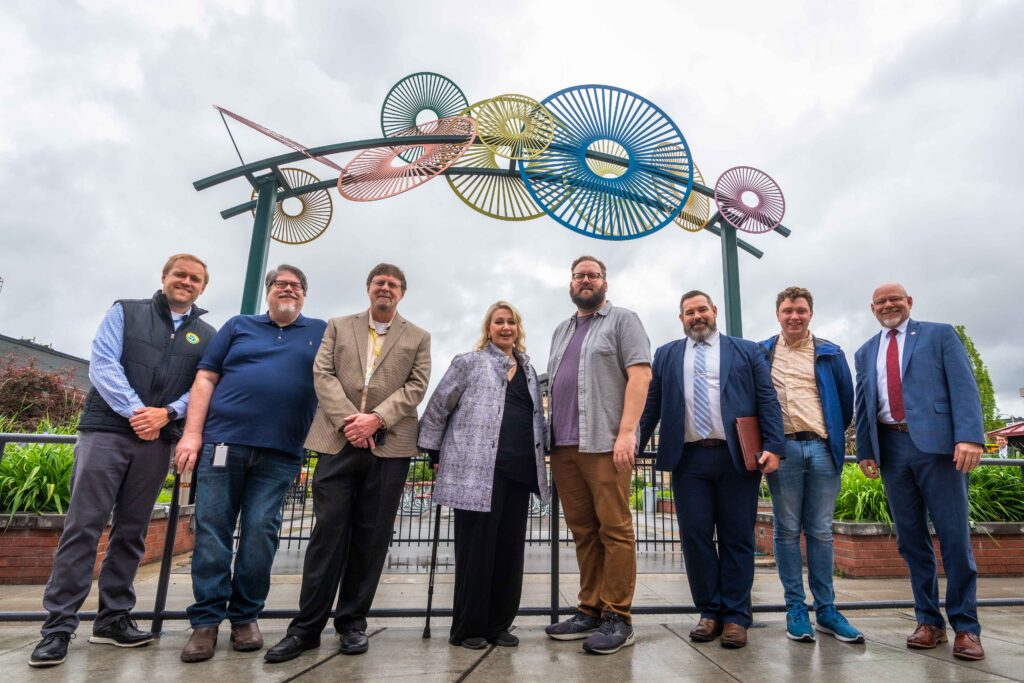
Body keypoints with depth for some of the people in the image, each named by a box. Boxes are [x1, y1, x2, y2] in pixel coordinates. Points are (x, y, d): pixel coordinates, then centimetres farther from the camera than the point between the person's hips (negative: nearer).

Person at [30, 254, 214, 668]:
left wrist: (167, 413, -14)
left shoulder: (206, 336, 12)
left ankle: (113, 617, 18)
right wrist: (134, 410, -15)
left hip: (157, 442, 2)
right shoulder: (125, 311, 8)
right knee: (83, 525, -4)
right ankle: (58, 624, 4)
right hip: (106, 431, -2)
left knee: (131, 531, 8)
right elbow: (102, 363, -3)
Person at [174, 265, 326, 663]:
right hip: (222, 441, 1)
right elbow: (205, 379, 9)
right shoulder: (238, 326, 15)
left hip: (279, 453, -1)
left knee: (260, 534, 2)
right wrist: (192, 433, -1)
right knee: (211, 531, 2)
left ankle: (245, 616, 17)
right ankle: (206, 621, 13)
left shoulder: (322, 333, 12)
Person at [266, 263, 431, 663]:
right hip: (338, 441, 0)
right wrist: (348, 419, -11)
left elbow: (416, 386, 1)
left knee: (371, 536, 4)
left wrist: (377, 419, -13)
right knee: (328, 530, 1)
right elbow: (323, 375, 3)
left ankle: (353, 621, 18)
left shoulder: (418, 338, 12)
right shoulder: (338, 327, 15)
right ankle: (307, 626, 11)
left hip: (390, 445, 0)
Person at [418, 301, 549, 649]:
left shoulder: (528, 370, 19)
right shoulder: (469, 363, 3)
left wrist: (540, 454, 17)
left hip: (519, 471, 6)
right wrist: (434, 451, 2)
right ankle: (468, 628, 14)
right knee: (476, 549, 0)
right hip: (477, 471, -5)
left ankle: (499, 624, 22)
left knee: (510, 549, 9)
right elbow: (438, 406, 3)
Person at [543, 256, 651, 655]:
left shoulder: (622, 320, 5)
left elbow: (640, 374, -7)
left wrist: (626, 431, -17)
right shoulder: (561, 331, 24)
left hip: (604, 443, -6)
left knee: (614, 529, -4)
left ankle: (618, 618, 4)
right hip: (563, 446, 6)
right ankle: (590, 610, 17)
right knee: (583, 531, 9)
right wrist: (551, 437, 15)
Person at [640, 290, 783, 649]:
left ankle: (736, 616, 16)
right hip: (688, 458, 1)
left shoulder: (747, 350, 11)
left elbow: (767, 400, 4)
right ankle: (709, 612, 18)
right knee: (695, 536, 3)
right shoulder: (666, 355, 15)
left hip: (737, 456, -1)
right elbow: (651, 405, 11)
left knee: (737, 537, 5)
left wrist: (773, 446, -8)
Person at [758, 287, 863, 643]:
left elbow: (846, 399, 15)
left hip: (822, 449, 1)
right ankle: (795, 607, 12)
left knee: (821, 532, 7)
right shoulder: (761, 354, 7)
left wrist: (836, 436, 15)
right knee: (787, 531, 3)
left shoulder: (830, 354, 10)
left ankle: (826, 609, 15)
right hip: (782, 449, -1)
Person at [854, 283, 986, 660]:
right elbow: (863, 406, 15)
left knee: (954, 535, 0)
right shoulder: (865, 353, 17)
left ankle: (965, 625, 12)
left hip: (936, 442, -3)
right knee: (911, 539, 7)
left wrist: (970, 436, -16)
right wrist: (865, 451, 7)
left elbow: (963, 385, -4)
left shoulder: (940, 334, 7)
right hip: (891, 447, 4)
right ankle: (929, 620, 18)